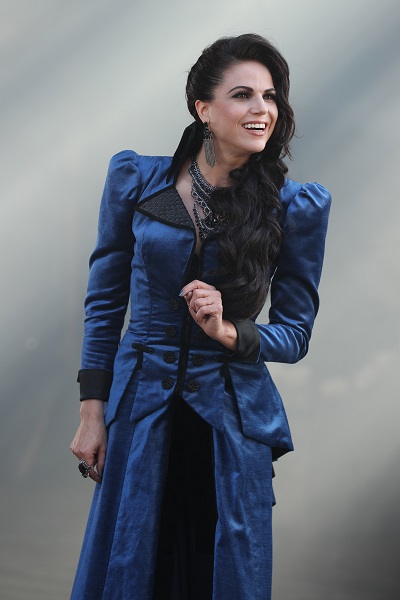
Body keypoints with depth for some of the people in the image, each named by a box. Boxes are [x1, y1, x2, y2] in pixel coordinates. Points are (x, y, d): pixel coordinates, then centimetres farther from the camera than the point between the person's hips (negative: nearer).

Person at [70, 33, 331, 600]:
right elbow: (105, 299, 3)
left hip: (234, 418, 0)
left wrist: (227, 331, -19)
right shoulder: (136, 178, -4)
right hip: (140, 409, 1)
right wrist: (92, 411, 0)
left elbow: (296, 333, 1)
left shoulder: (299, 206, -6)